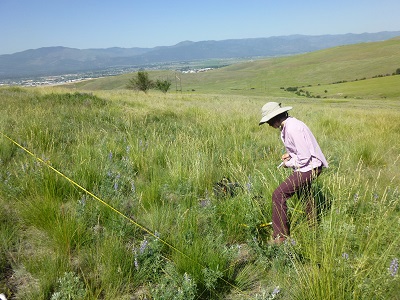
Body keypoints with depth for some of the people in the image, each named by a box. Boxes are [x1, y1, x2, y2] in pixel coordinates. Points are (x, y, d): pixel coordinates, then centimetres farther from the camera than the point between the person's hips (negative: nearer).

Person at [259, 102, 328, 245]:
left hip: (309, 167, -11)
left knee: (278, 195, -15)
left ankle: (281, 236, -7)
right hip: (309, 165, 11)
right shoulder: (288, 125, 5)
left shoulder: (293, 129, -26)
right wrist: (290, 154, 3)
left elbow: (304, 158, -26)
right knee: (303, 193, 31)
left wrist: (289, 163, -10)